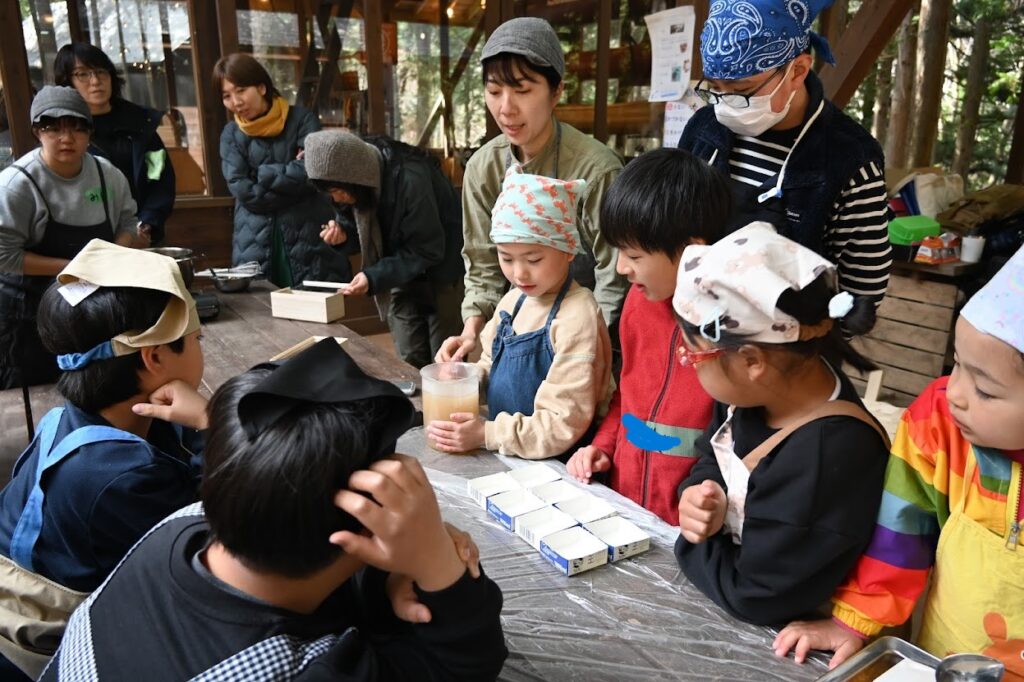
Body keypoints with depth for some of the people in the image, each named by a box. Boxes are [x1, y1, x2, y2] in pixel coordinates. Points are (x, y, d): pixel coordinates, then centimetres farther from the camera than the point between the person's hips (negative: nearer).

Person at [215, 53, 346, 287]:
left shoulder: (301, 119, 0)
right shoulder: (231, 135, 8)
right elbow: (242, 190, -5)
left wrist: (262, 173, -6)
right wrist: (290, 175, -9)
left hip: (308, 236, -2)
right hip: (256, 245, 2)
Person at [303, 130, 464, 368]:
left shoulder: (410, 179, -29)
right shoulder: (363, 176, -8)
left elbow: (428, 250, -24)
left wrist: (374, 277, -29)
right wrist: (344, 228, -15)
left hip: (441, 275, -6)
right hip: (403, 277, 6)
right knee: (409, 363, 7)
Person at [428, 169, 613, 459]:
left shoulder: (576, 318, -18)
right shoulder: (514, 299, 4)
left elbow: (564, 425, -18)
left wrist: (487, 434, -20)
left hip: (553, 467, -6)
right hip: (503, 456, 6)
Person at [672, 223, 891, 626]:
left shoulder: (830, 460, -31)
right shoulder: (751, 392, -6)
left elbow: (755, 597, -26)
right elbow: (711, 463, 10)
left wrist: (693, 540, -11)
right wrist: (697, 498, -11)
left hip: (777, 638, -7)